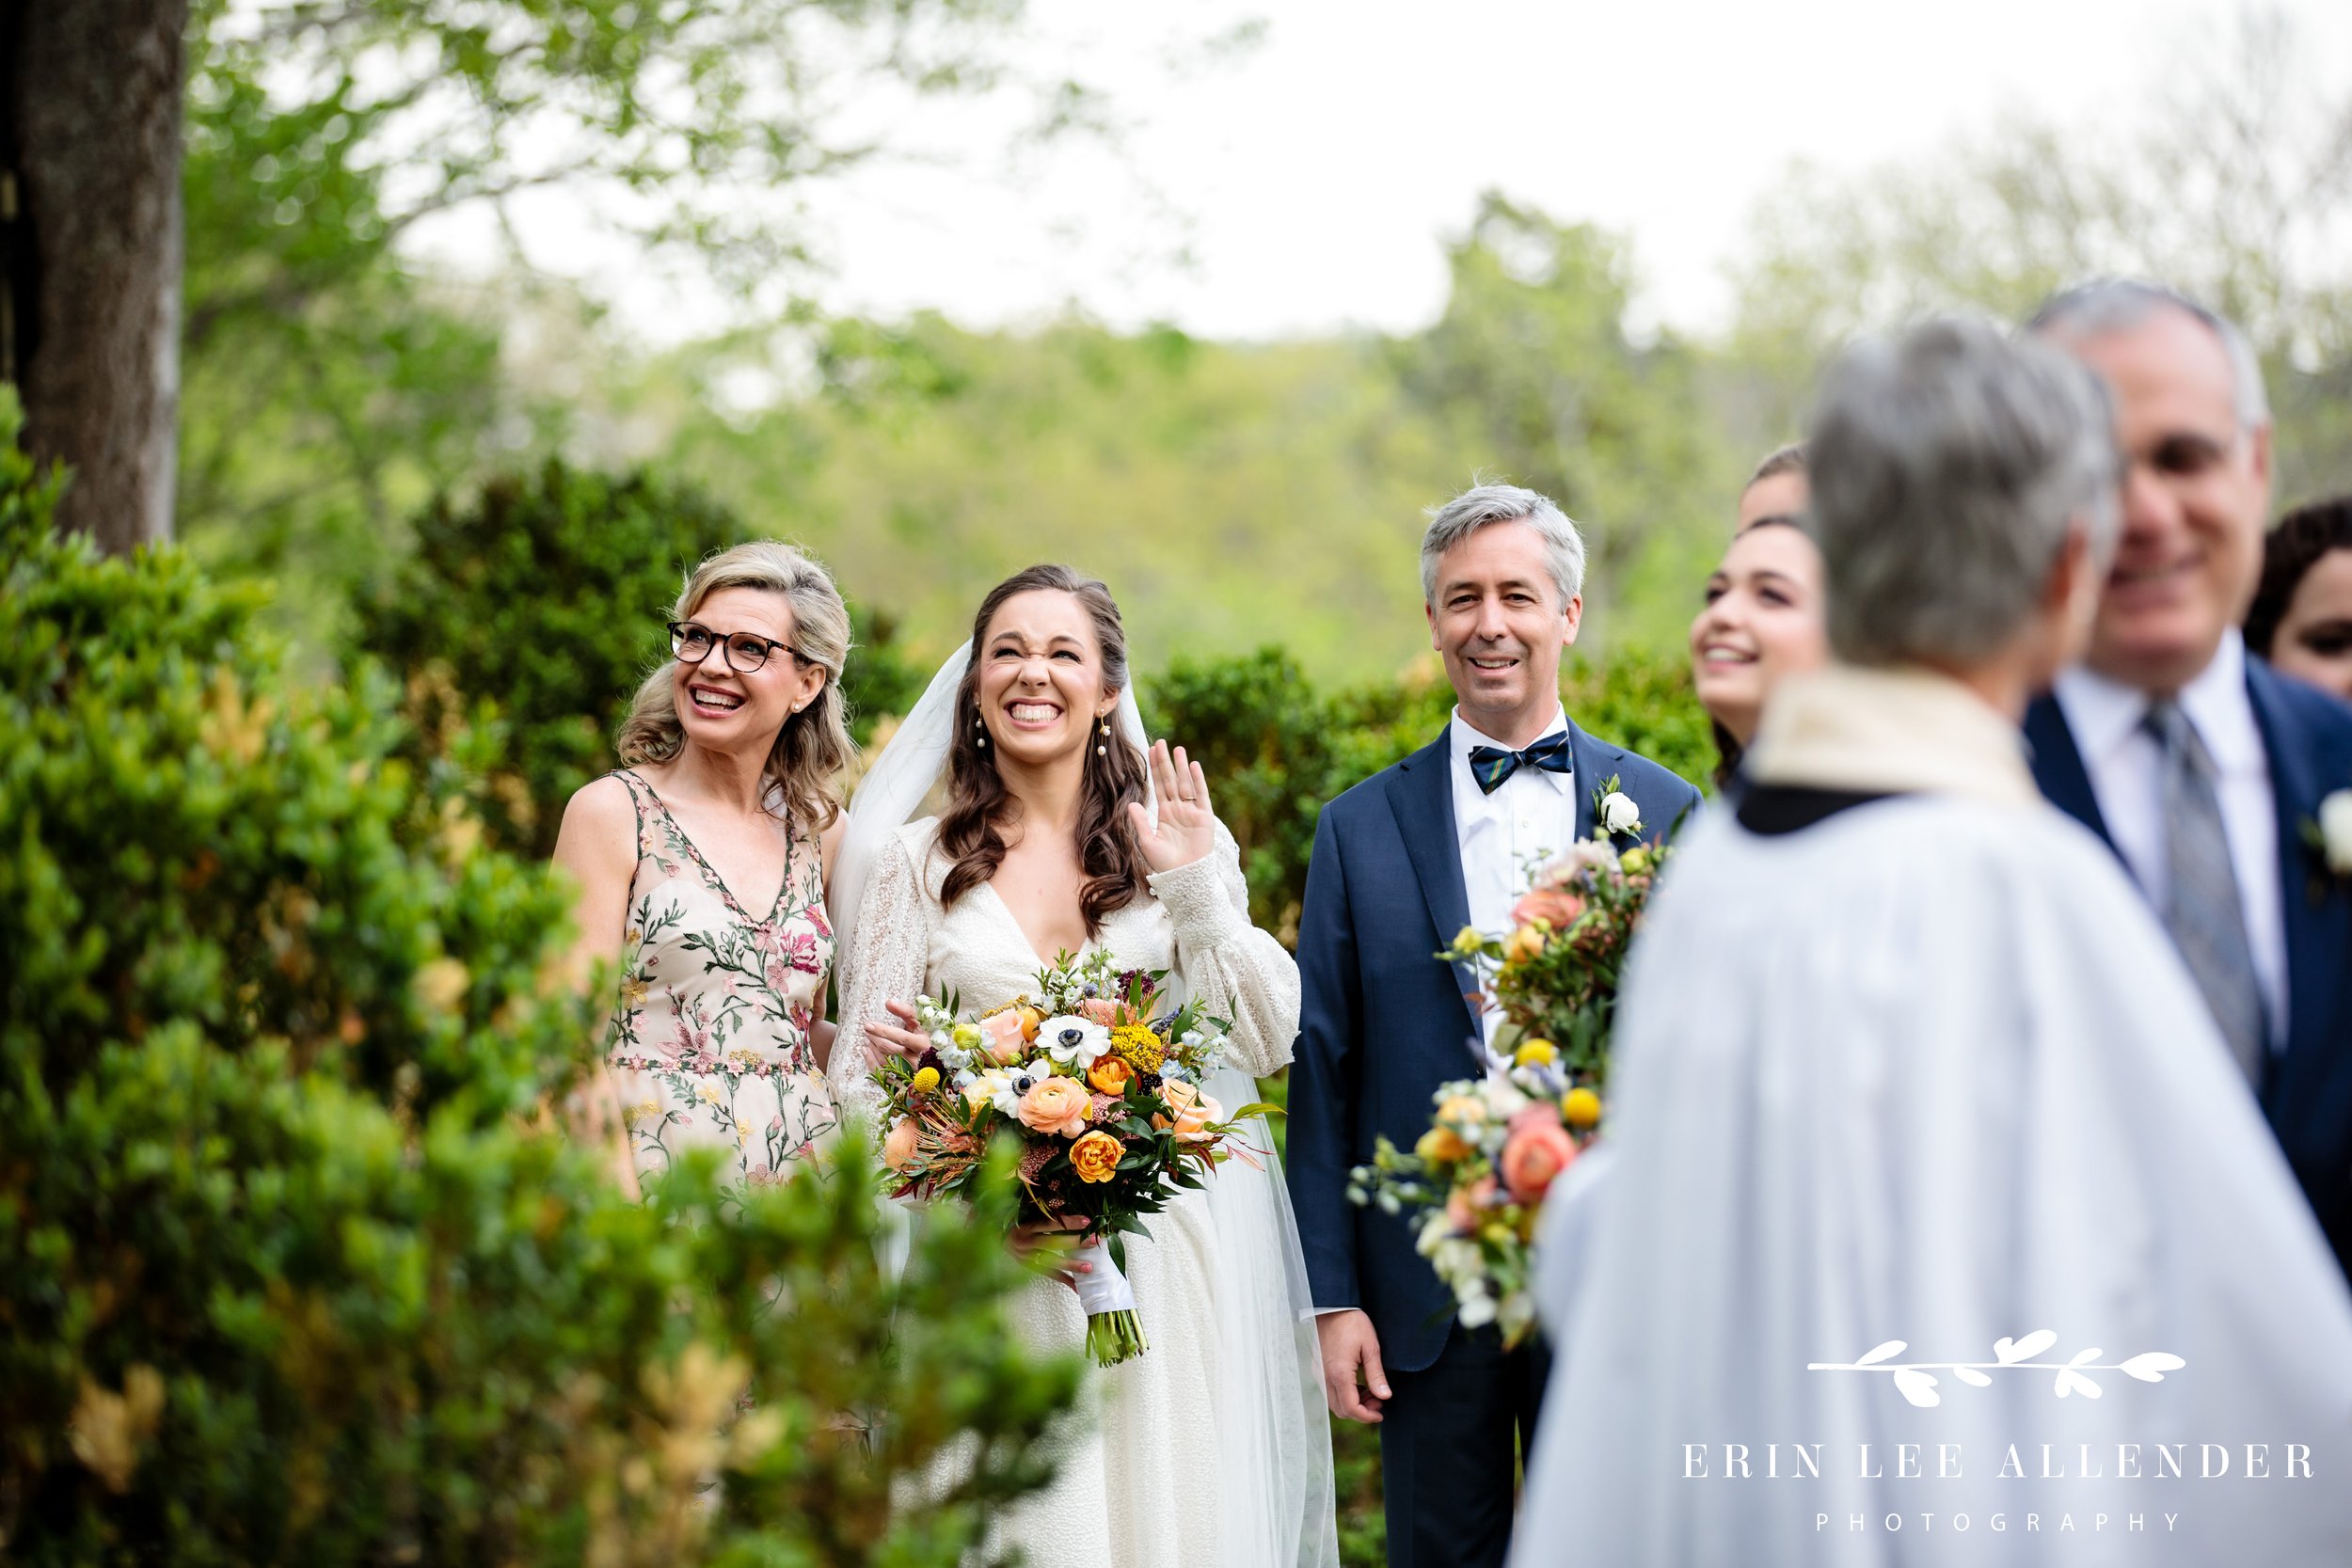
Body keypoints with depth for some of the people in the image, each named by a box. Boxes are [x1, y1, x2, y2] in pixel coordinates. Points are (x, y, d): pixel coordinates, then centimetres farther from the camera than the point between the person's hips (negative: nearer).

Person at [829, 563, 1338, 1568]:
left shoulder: (1182, 837, 7)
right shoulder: (917, 862, 6)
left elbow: (1266, 1042, 0)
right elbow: (860, 1074, 6)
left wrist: (1193, 885, -9)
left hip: (1175, 1249, 1)